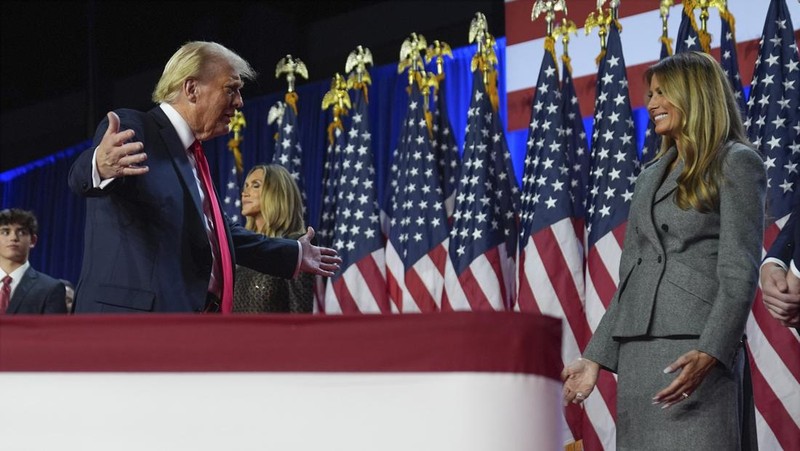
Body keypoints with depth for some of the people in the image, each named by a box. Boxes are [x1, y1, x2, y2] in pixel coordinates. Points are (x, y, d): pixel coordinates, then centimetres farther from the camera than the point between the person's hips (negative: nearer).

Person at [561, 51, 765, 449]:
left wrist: (709, 353, -22)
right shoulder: (650, 176, 22)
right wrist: (596, 357, 11)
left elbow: (740, 271, -9)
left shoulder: (737, 163, 1)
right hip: (636, 353, 6)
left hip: (695, 350, -6)